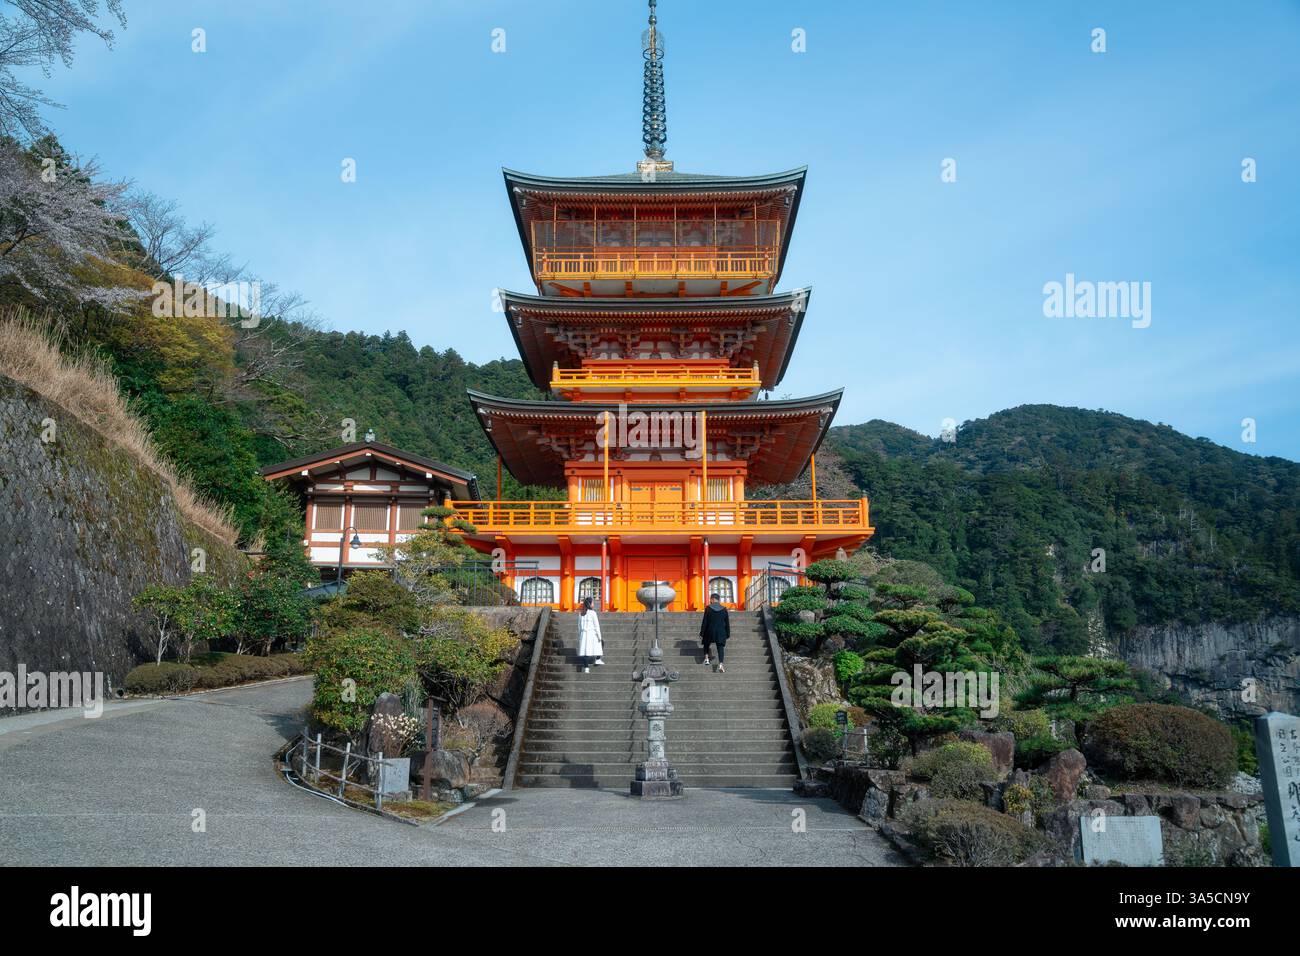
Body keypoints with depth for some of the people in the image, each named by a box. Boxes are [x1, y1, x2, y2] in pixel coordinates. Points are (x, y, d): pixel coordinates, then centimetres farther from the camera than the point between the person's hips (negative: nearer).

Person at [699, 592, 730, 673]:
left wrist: (702, 633, -1)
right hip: (721, 633, 1)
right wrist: (728, 634, 14)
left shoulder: (708, 608, -7)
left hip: (710, 631, -1)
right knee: (720, 647, -2)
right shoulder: (724, 609, 1)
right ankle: (720, 664, -18)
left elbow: (704, 622, -6)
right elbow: (727, 623, 5)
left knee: (706, 644, 25)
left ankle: (706, 658, 12)